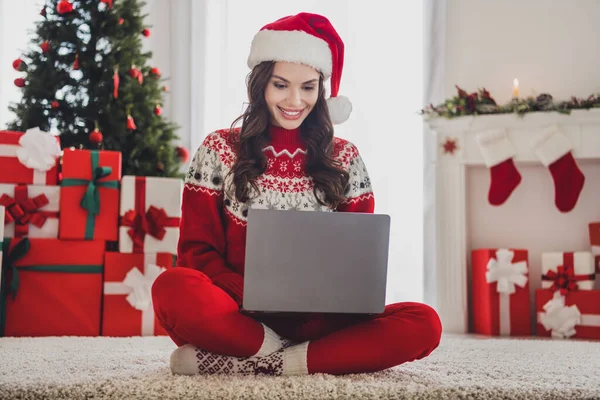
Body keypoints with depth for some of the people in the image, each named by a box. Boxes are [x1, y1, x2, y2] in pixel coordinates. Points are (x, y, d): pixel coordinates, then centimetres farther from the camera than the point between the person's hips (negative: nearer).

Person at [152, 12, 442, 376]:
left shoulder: (345, 159, 11)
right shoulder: (219, 151, 6)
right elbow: (196, 250, 2)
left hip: (319, 321, 3)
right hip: (241, 316, -3)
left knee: (423, 324, -27)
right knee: (173, 288, -35)